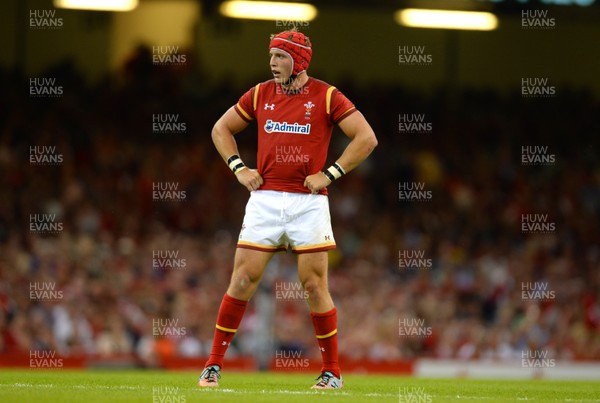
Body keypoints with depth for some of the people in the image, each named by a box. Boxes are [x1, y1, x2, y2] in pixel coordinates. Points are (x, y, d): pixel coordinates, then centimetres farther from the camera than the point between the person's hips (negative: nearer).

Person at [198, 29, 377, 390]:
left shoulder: (326, 96, -2)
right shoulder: (260, 94, 8)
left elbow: (366, 138, -5)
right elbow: (221, 129, 20)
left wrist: (330, 174, -9)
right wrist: (239, 169, 6)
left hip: (309, 203, -2)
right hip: (265, 200, 3)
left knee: (315, 286, -1)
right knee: (242, 281, -2)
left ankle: (332, 372, 10)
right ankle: (214, 365, 5)